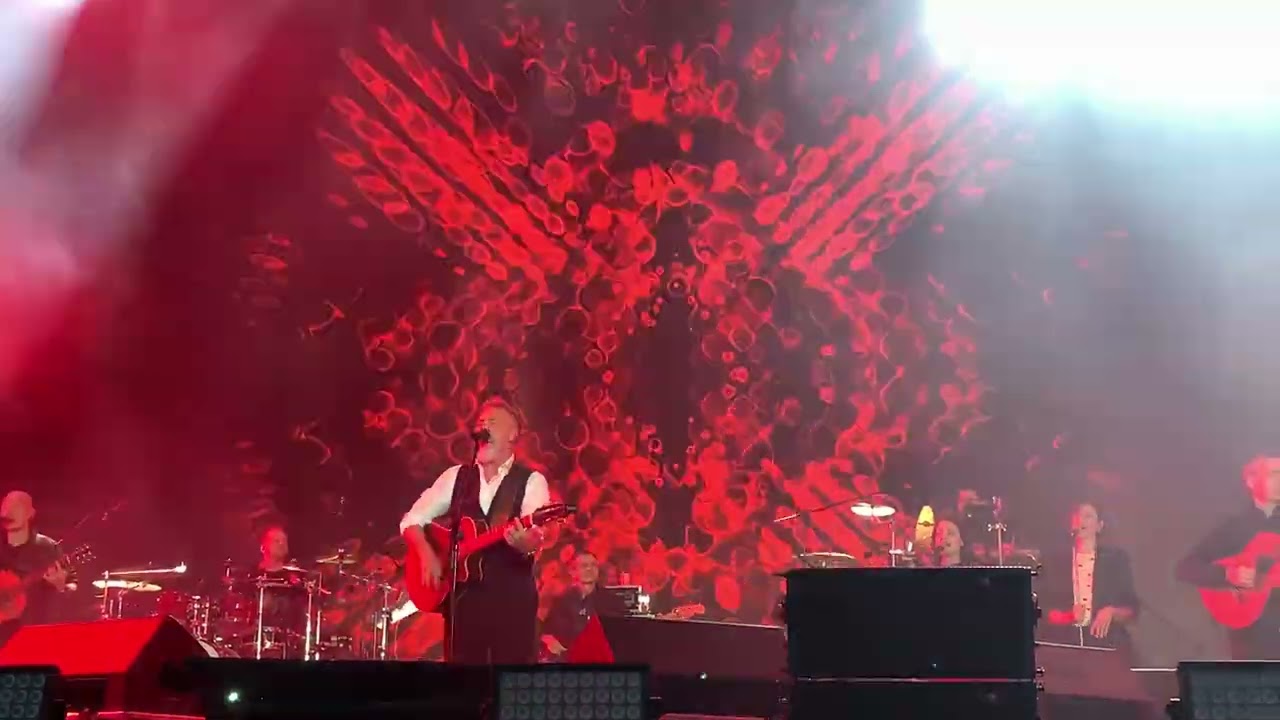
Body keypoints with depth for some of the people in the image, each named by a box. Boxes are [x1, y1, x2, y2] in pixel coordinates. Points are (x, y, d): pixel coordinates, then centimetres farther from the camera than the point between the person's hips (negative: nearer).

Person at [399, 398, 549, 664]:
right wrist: (427, 555, -7)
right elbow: (411, 520, 11)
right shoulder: (456, 476, 10)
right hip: (462, 595, 3)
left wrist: (526, 543, -40)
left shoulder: (531, 481, -1)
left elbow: (535, 536, -17)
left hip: (512, 598, -3)